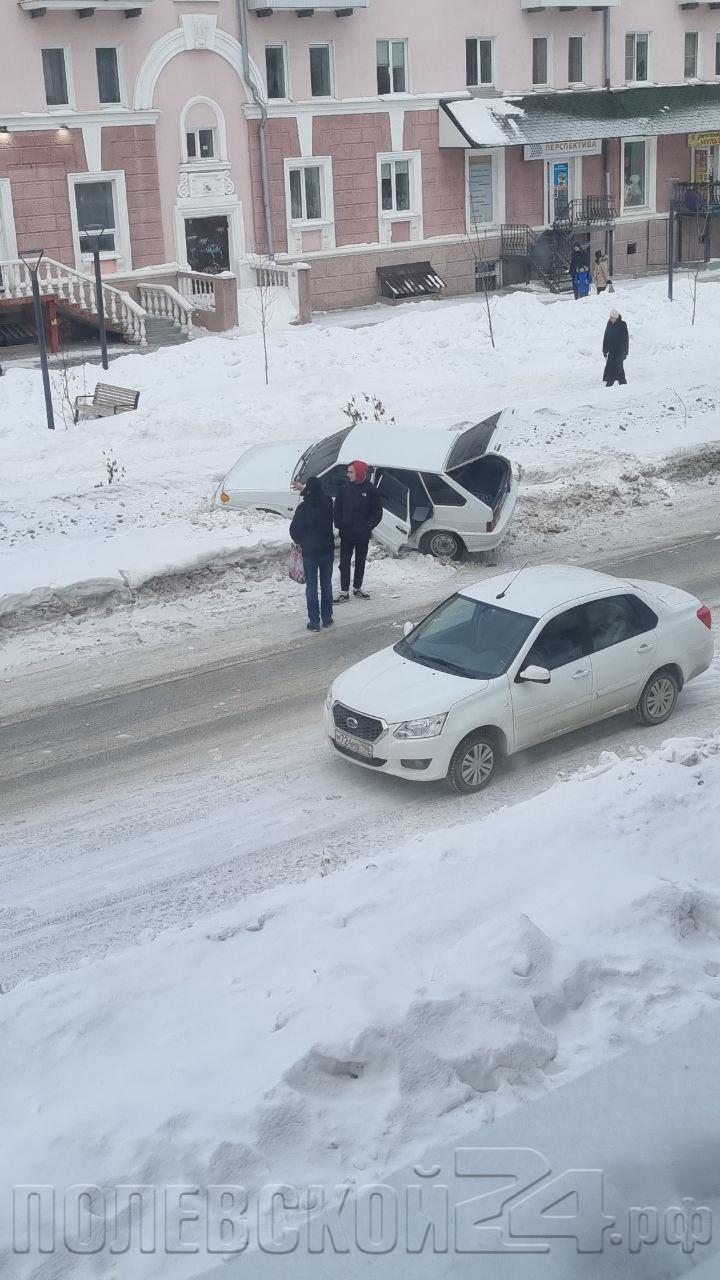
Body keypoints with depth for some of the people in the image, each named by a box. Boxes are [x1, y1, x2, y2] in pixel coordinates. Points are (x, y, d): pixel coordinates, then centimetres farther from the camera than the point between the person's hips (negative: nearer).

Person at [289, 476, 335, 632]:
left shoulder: (303, 507, -15)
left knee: (311, 587, 3)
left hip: (309, 551, -3)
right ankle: (327, 617, 20)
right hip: (327, 550, 3)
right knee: (326, 585, 14)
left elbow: (294, 529, -12)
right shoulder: (328, 503, -5)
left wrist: (299, 541, 9)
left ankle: (314, 621, 3)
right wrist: (304, 489, 32)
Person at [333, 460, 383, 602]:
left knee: (360, 562, 13)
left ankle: (357, 588, 27)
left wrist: (368, 527, -15)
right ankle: (344, 592, 3)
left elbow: (377, 513, -4)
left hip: (363, 535, -1)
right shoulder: (345, 489, 1)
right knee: (344, 563, 0)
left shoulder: (371, 490, -6)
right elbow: (337, 509, 6)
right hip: (346, 533, 1)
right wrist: (338, 525, -8)